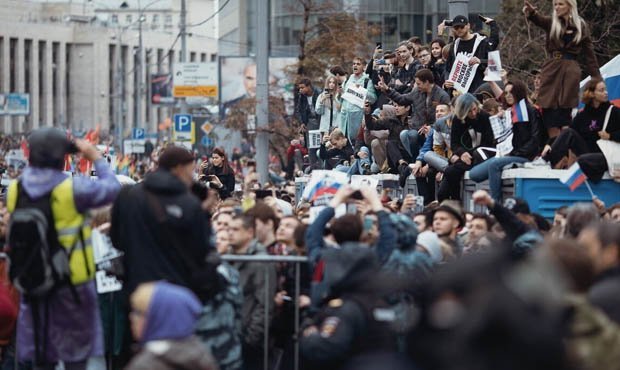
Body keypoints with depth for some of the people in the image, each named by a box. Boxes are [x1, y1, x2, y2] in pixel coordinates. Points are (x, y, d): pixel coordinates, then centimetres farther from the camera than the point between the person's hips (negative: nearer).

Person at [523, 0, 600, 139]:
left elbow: (589, 54, 9)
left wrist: (597, 77, 4)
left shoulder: (581, 26, 6)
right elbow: (538, 19, -15)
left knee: (564, 112, -6)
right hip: (551, 69, 2)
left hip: (570, 70, -2)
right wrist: (531, 12, -39)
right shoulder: (551, 23, 8)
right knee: (549, 111, -5)